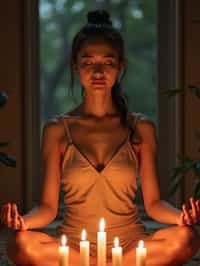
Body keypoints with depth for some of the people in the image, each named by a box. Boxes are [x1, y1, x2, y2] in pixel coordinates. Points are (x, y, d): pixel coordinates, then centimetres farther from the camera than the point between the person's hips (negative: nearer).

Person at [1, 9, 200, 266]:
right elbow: (48, 207, 3)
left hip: (130, 244, 0)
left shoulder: (141, 128, 6)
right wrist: (23, 220, -20)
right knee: (22, 244, -32)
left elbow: (153, 202, 5)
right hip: (72, 245, 0)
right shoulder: (57, 130, 5)